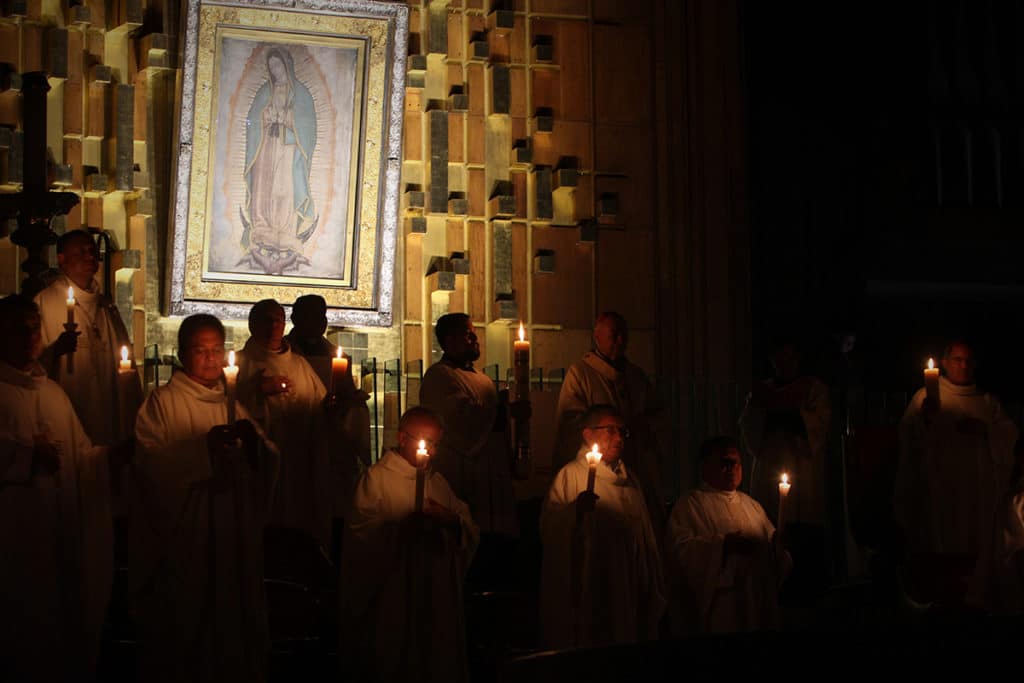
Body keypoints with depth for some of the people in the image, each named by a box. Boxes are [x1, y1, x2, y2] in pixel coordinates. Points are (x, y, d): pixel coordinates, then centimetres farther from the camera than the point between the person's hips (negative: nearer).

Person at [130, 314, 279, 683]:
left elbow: (268, 464, 9)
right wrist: (204, 446, -24)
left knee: (231, 621, 6)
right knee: (183, 628, -2)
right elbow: (149, 462, -16)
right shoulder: (163, 402, -1)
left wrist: (253, 441, -12)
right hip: (181, 537, -5)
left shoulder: (233, 405, 17)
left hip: (233, 537, 5)